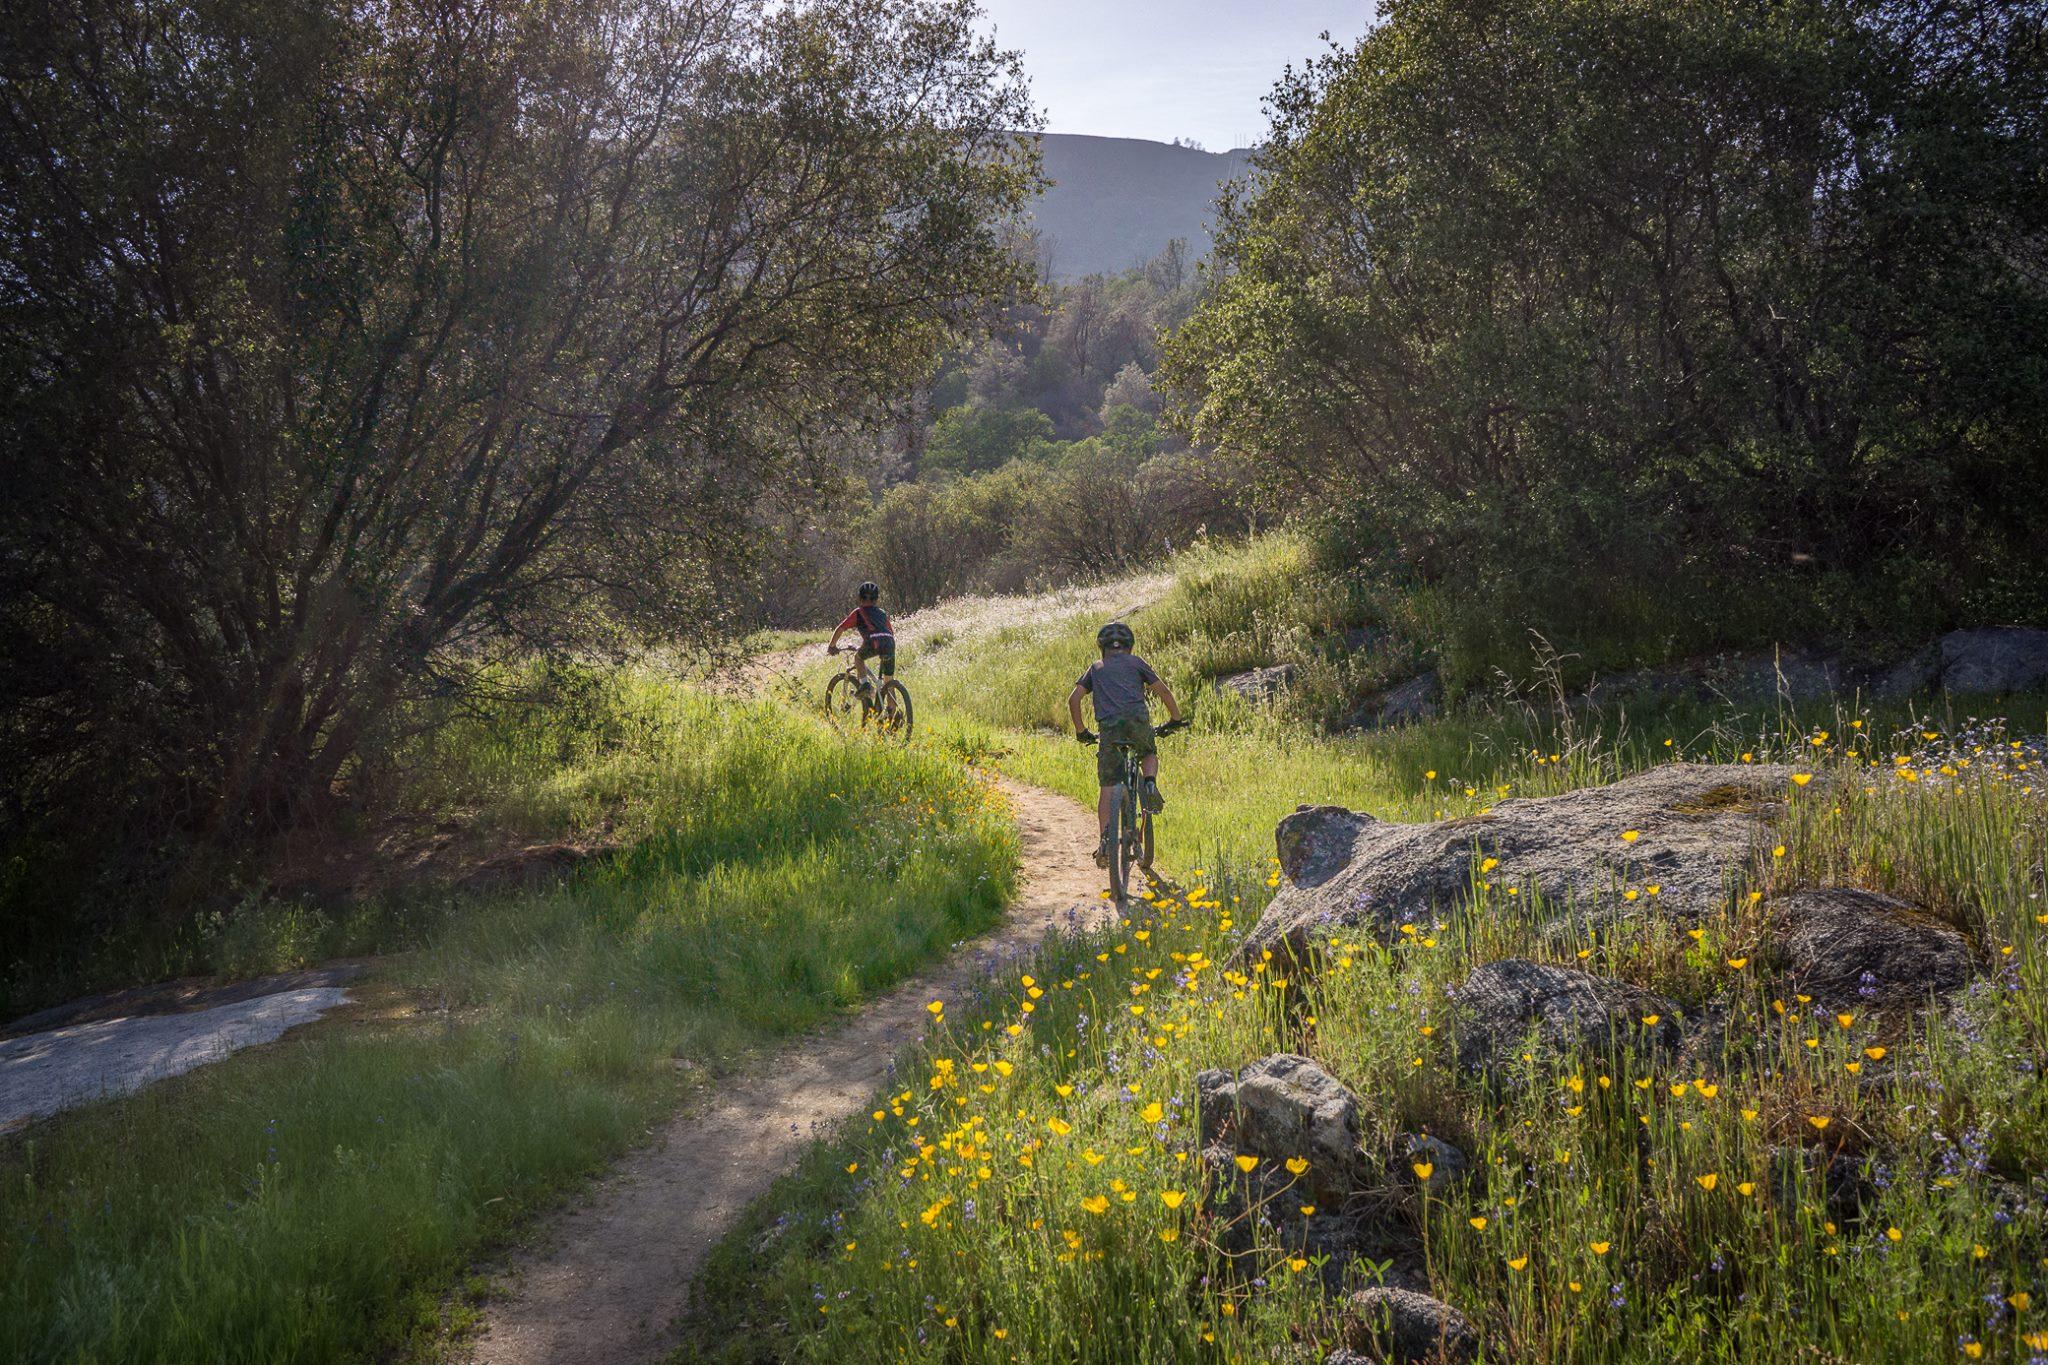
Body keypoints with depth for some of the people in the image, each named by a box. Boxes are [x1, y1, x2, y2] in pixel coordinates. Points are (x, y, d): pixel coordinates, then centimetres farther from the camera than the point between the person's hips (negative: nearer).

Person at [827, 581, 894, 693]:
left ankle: (865, 684, 8)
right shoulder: (883, 613, 30)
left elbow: (840, 629, 15)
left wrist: (832, 646, 27)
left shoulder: (858, 612, 18)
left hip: (873, 642, -4)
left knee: (858, 658, 27)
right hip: (890, 644, 4)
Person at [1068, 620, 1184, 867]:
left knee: (1107, 786, 6)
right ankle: (1149, 784, -1)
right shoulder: (1135, 662, 22)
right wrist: (1175, 719, 29)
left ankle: (1105, 839, -5)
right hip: (1137, 719, 0)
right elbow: (1163, 691, 17)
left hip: (1109, 726, 0)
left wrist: (1080, 731, 26)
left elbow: (1073, 700, 17)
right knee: (1149, 754, 30)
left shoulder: (1096, 667, 26)